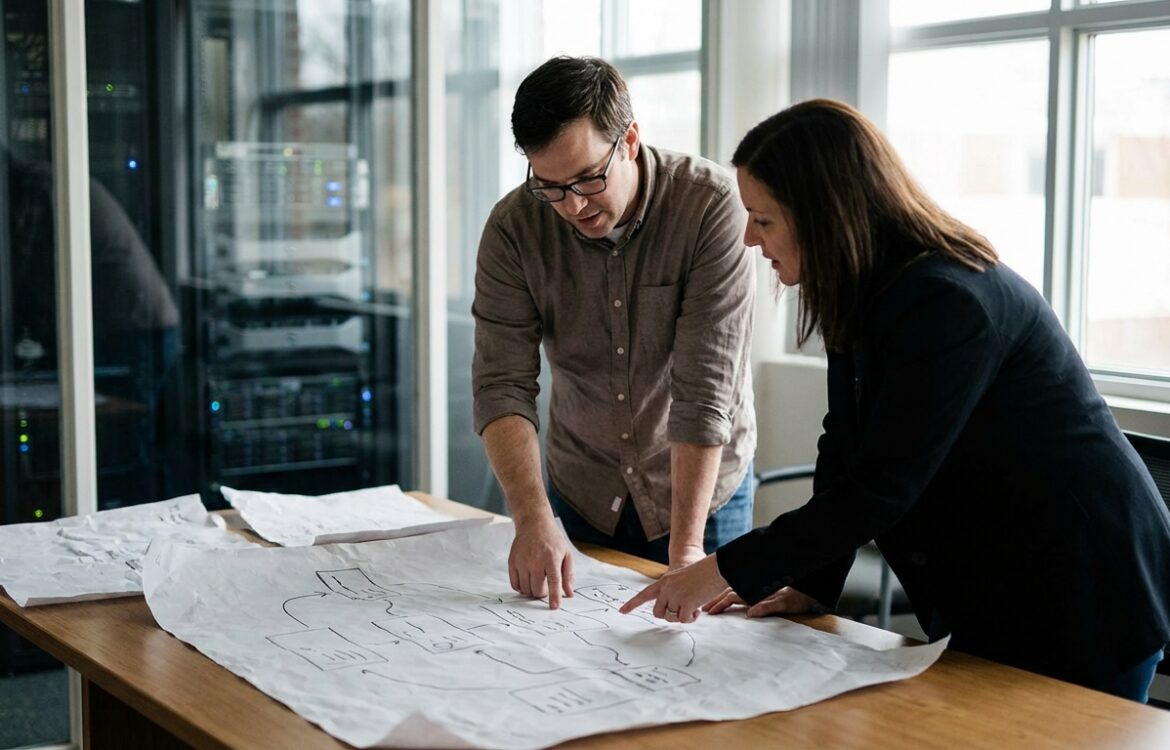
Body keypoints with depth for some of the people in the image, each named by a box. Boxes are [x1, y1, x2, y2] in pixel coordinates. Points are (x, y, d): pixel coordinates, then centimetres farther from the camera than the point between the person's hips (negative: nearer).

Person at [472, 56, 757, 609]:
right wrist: (533, 519, -32)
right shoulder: (514, 227, -15)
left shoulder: (711, 205, -23)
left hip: (701, 487, -2)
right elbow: (502, 385, -18)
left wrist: (686, 547, -28)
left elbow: (705, 386, -26)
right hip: (582, 496, 3)